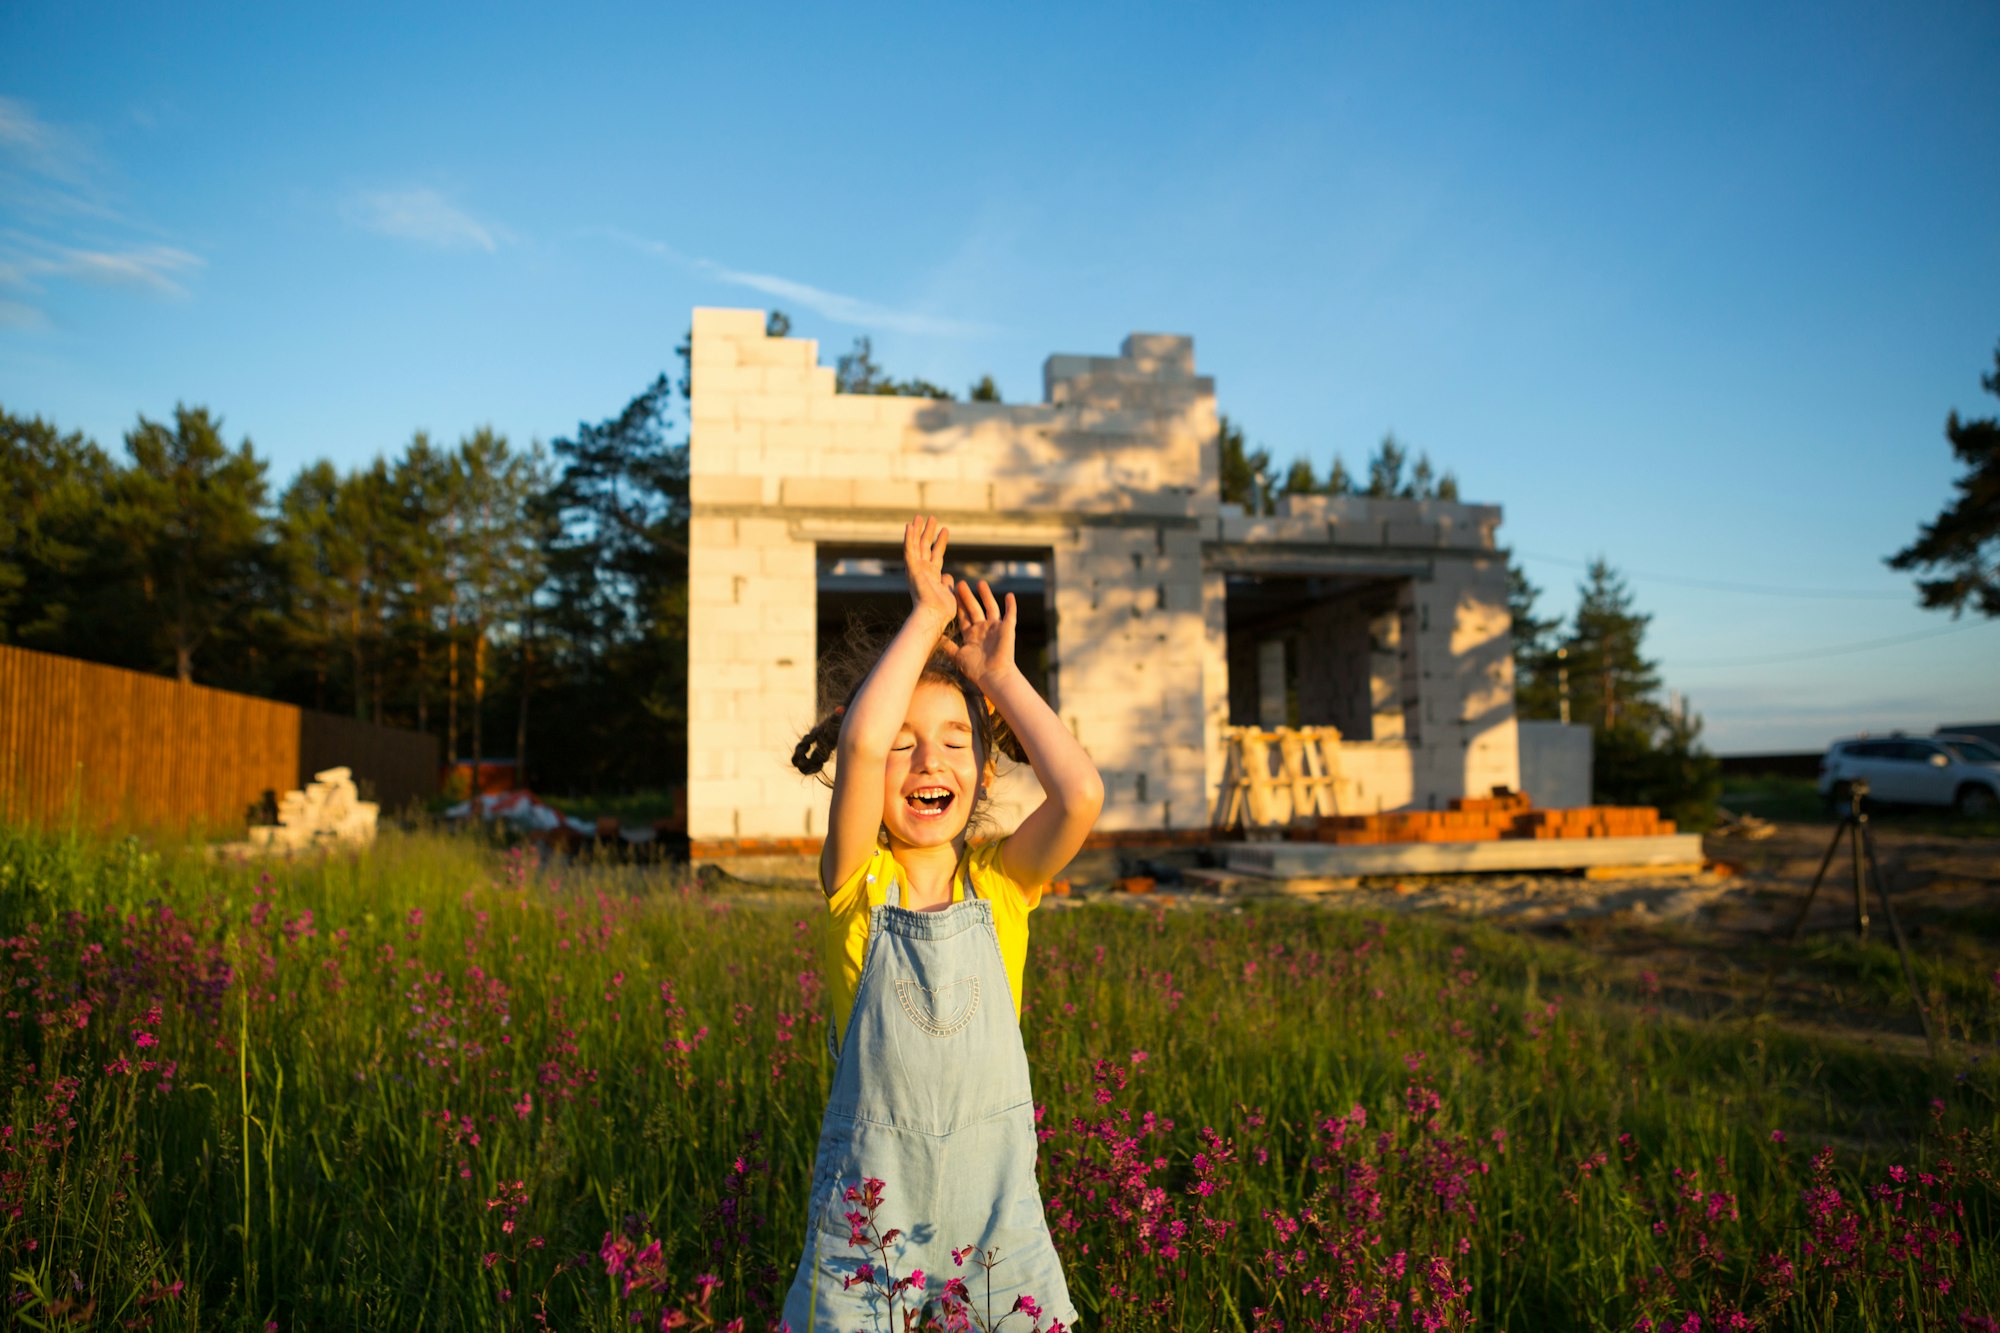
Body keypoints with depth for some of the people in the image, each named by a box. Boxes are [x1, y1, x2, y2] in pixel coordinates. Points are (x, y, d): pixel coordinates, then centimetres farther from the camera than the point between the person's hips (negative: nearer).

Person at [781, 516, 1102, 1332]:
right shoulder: (856, 883, -8)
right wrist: (927, 616, -15)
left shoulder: (1000, 882, -3)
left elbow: (1082, 794, -23)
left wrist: (999, 677, -11)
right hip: (867, 1220, -1)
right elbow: (857, 741, -26)